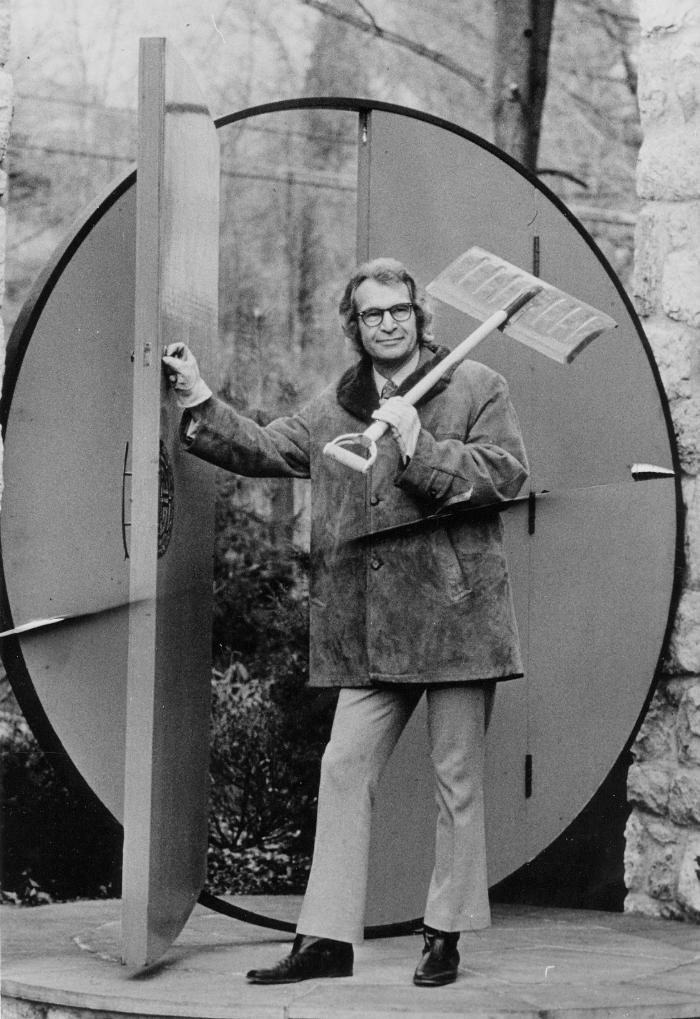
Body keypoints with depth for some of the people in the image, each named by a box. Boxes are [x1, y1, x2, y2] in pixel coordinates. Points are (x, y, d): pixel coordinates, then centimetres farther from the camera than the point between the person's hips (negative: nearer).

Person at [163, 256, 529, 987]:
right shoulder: (333, 409, 14)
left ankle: (447, 934, 13)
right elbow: (262, 449, 10)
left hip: (456, 611, -4)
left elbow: (506, 472, -8)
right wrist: (200, 403, 0)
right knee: (344, 769, 1)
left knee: (457, 778, 2)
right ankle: (327, 936, 5)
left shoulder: (475, 387, 1)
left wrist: (422, 448, -17)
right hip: (370, 626, 4)